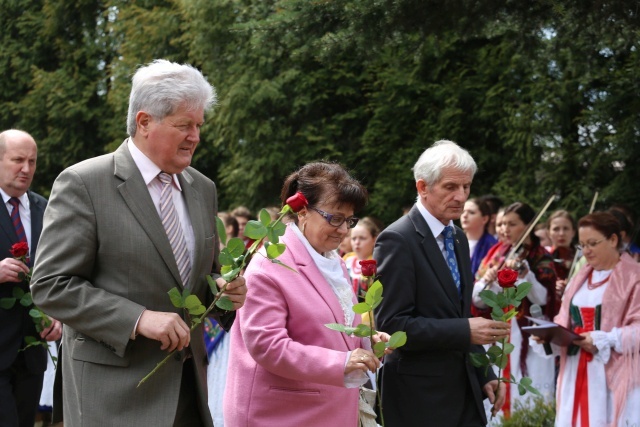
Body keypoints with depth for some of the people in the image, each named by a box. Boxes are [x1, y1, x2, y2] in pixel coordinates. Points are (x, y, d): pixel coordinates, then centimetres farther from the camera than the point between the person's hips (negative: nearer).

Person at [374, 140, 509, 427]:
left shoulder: (458, 239, 13)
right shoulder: (397, 240, -13)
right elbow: (392, 324, -19)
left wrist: (485, 375, 12)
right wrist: (465, 331, -22)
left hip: (465, 391, 7)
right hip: (420, 398, -7)